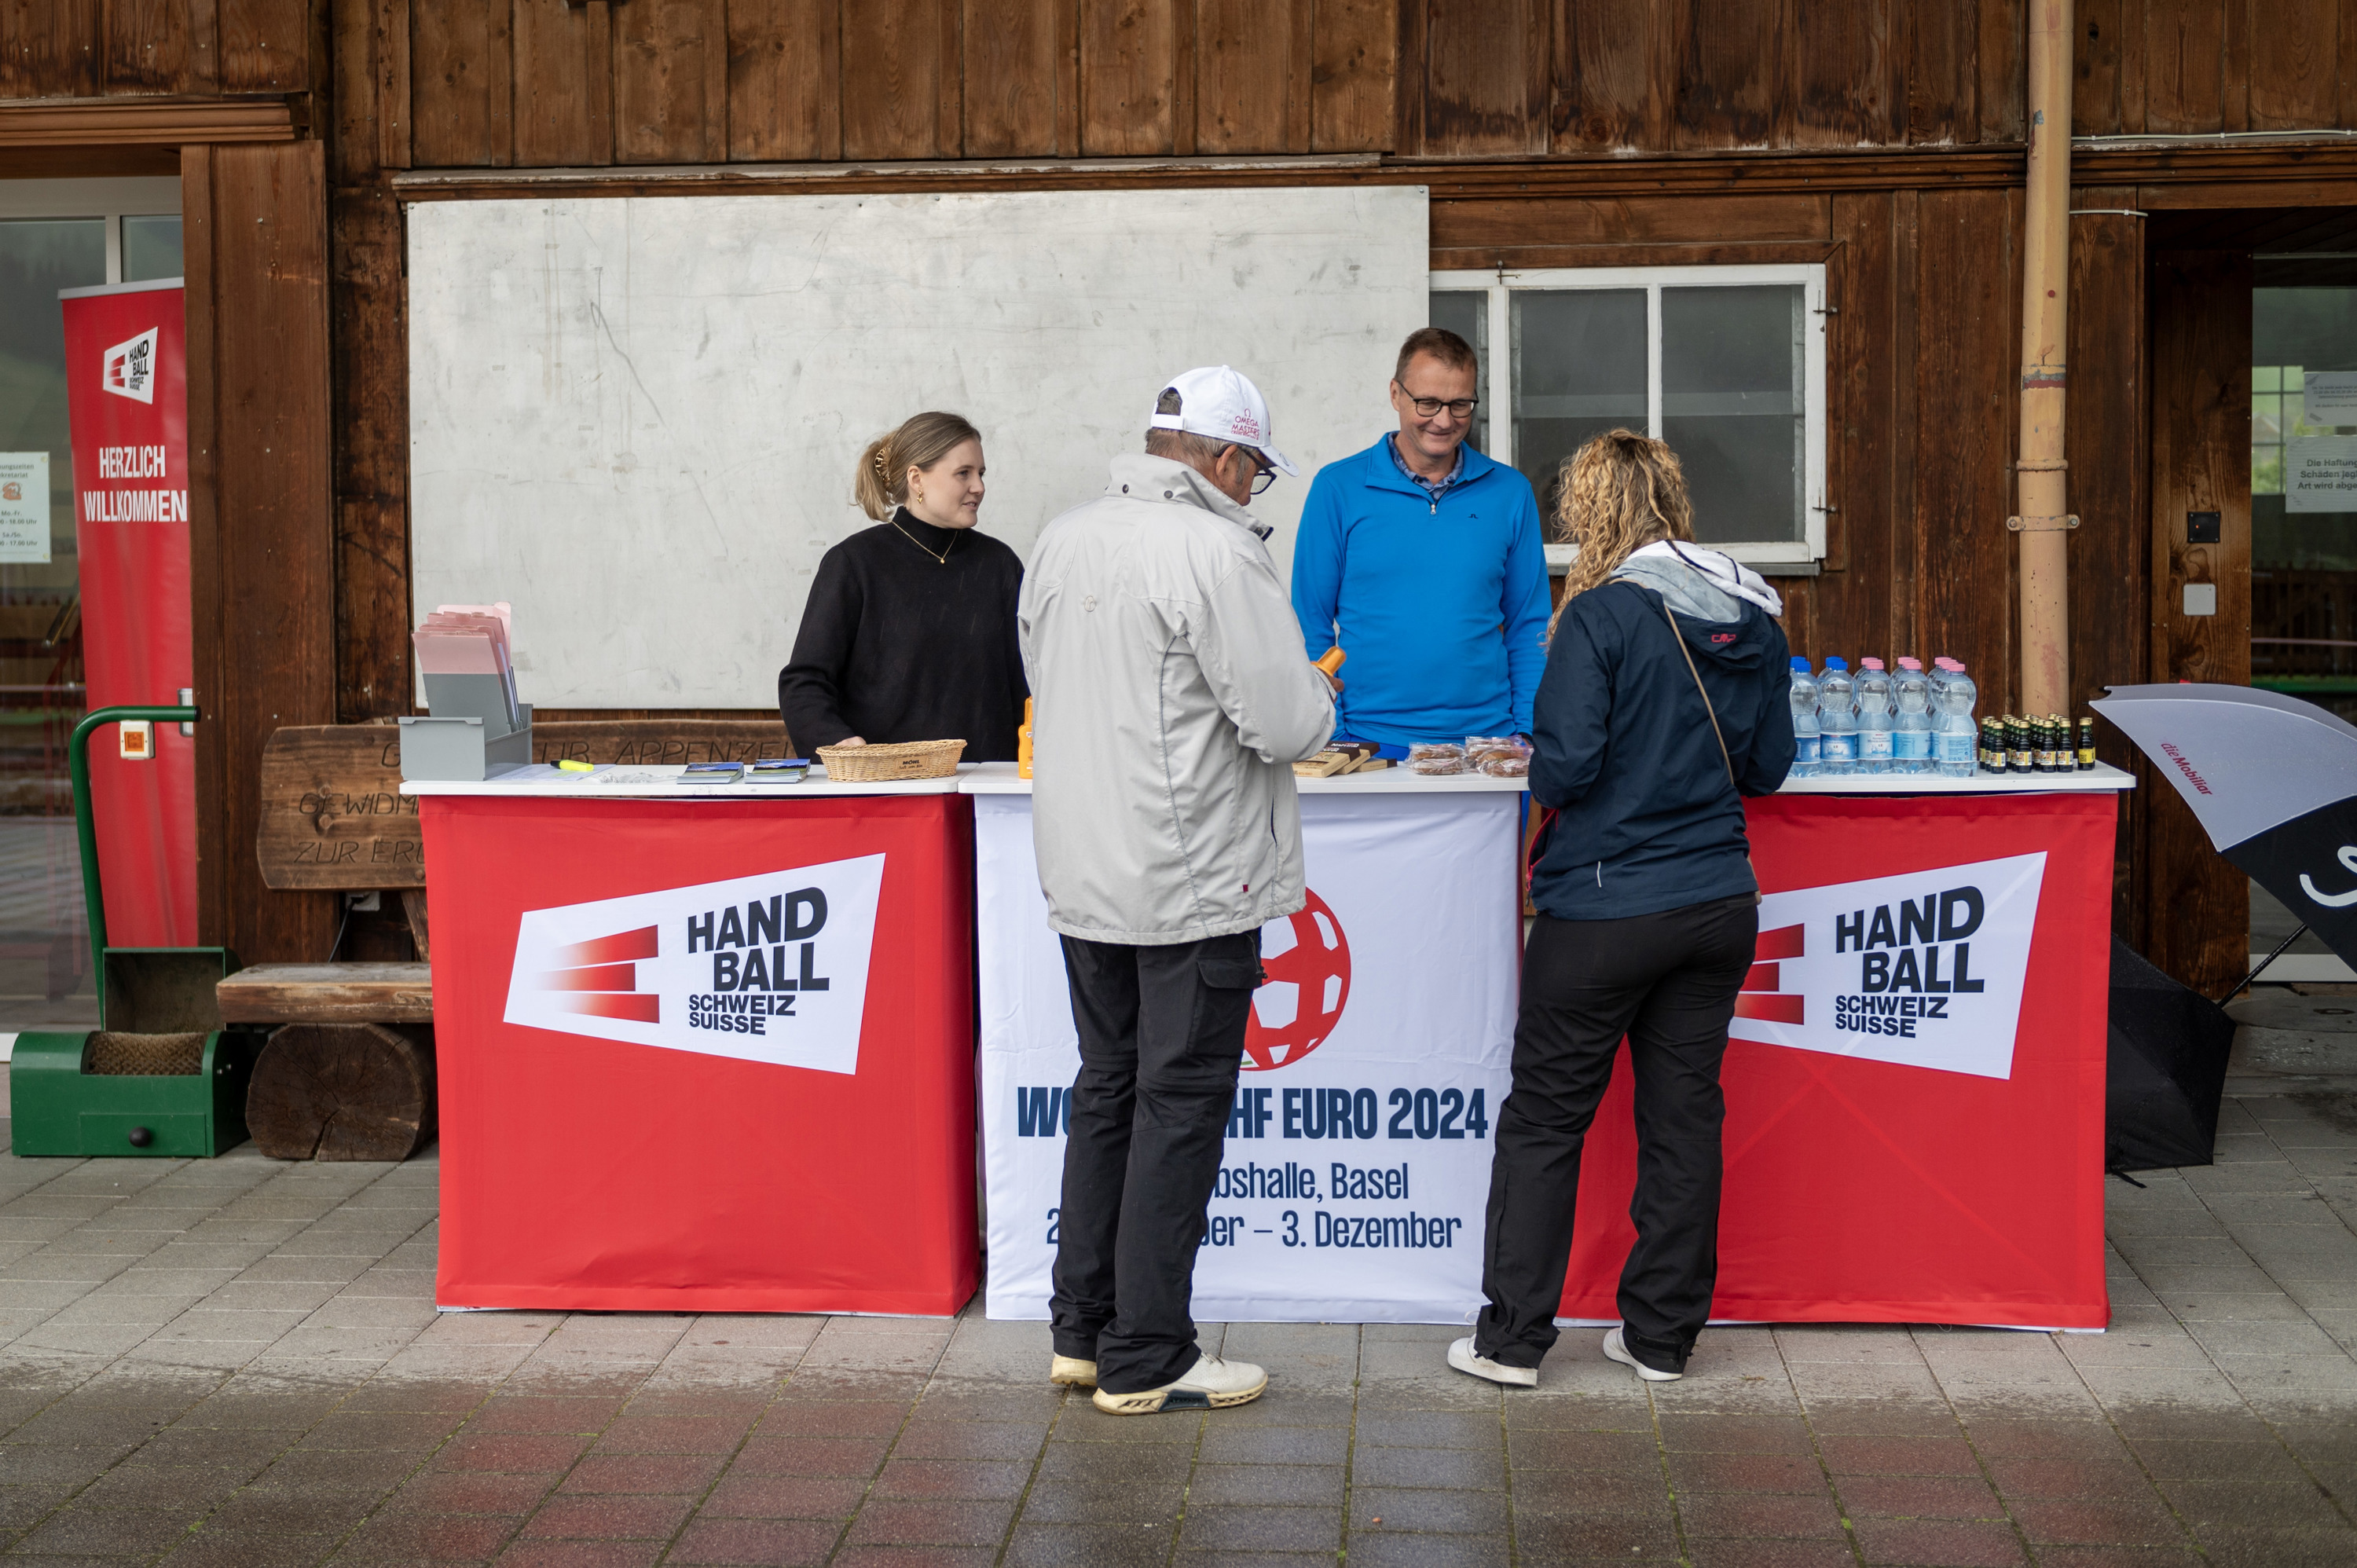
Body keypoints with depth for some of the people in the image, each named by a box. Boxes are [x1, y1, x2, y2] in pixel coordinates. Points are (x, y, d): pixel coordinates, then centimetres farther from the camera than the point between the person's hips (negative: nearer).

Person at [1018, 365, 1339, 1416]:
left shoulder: (1063, 541, 8)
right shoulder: (1217, 553, -16)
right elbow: (1287, 726, -18)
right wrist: (1317, 695, 4)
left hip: (1080, 874, 8)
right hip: (1191, 883, -8)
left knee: (1106, 1091, 17)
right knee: (1181, 1104, 1)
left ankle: (1082, 1329, 24)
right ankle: (1146, 1361, 6)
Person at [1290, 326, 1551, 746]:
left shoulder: (1510, 493, 7)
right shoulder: (1339, 488, 1)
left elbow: (1529, 628, 10)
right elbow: (1311, 623, 2)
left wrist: (1528, 732, 0)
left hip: (1486, 737, 2)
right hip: (1370, 739, -1)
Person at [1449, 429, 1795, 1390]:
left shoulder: (1603, 615, -14)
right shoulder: (1754, 619, 4)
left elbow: (1568, 761, -18)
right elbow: (1768, 767, 10)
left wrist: (1544, 784, 3)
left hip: (1606, 907, -6)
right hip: (1717, 904, 6)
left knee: (1543, 1120, 6)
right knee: (1683, 1115, 12)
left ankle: (1512, 1338, 10)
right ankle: (1662, 1335, 19)